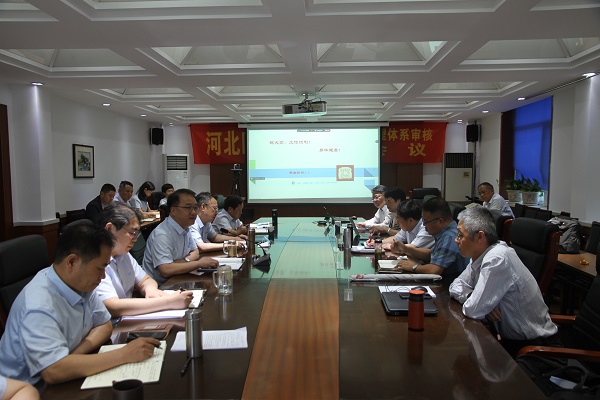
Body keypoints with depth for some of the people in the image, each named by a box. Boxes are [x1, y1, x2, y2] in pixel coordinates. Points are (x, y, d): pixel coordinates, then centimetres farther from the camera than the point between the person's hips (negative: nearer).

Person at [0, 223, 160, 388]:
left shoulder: (81, 283, -5)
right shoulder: (38, 306, -27)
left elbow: (104, 325, 4)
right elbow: (53, 372, -33)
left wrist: (75, 354, -14)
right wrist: (124, 354, -29)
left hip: (64, 382, 7)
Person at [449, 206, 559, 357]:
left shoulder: (497, 259, -27)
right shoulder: (480, 255, -2)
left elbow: (473, 311, -27)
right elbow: (456, 285, 4)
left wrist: (472, 301, -5)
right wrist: (473, 299, -14)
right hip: (510, 338, 7)